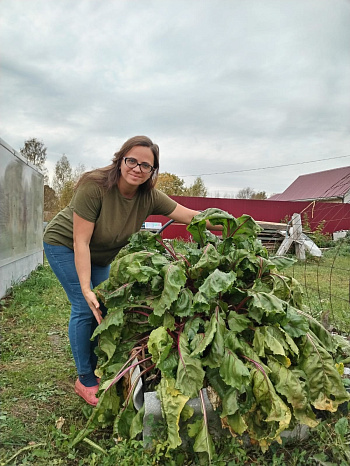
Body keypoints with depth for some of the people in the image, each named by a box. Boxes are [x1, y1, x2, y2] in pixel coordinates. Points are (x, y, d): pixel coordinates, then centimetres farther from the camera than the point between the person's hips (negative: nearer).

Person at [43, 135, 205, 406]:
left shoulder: (149, 197, -20)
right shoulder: (94, 185, -34)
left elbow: (191, 216, -20)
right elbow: (81, 242, -33)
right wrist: (86, 289, -36)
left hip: (101, 256, 5)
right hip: (64, 245, -5)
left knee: (104, 308, 4)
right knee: (86, 308, -12)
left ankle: (98, 371, 24)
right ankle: (86, 381, 4)